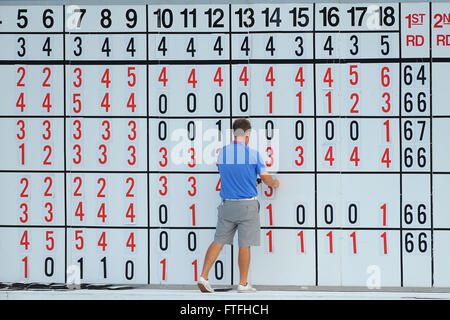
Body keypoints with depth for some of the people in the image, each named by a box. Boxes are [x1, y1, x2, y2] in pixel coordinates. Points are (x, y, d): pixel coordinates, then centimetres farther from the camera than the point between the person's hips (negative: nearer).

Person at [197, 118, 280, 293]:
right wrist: (274, 183, 25)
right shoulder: (253, 154, -9)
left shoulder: (222, 152, 2)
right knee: (244, 245, 2)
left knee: (218, 241, 9)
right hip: (247, 206, -4)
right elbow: (266, 178, 2)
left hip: (227, 205, 4)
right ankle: (243, 284, 9)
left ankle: (203, 276, 1)